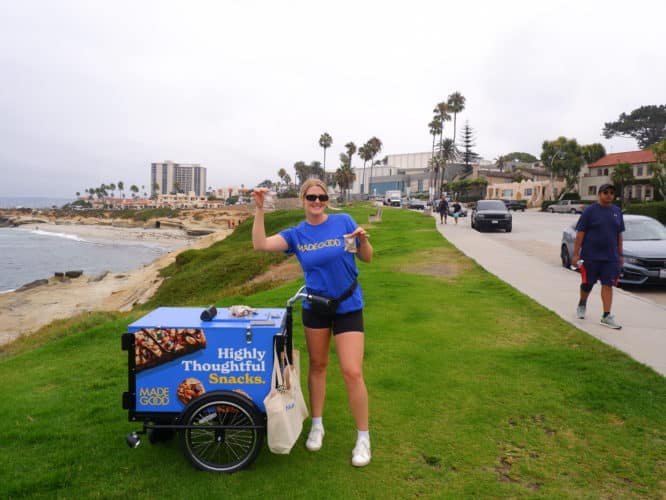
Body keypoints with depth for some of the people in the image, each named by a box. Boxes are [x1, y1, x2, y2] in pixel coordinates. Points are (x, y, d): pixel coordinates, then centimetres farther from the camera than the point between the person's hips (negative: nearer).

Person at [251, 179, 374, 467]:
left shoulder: (344, 221, -6)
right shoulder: (296, 234, 0)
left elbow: (367, 258, -1)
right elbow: (260, 245, -13)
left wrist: (363, 239, -21)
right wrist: (260, 209, -18)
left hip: (348, 306, -3)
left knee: (352, 372, -7)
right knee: (317, 365, 15)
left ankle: (363, 437, 11)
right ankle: (317, 425, 34)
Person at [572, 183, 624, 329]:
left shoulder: (617, 212, 8)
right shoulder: (589, 211, -6)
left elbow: (619, 235, 14)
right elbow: (580, 233, -7)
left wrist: (620, 255, 13)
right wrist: (576, 254, -11)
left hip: (611, 257, 4)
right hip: (590, 256, -3)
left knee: (608, 285, 1)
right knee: (587, 284, 8)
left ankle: (606, 316, 4)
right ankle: (582, 305, 33)